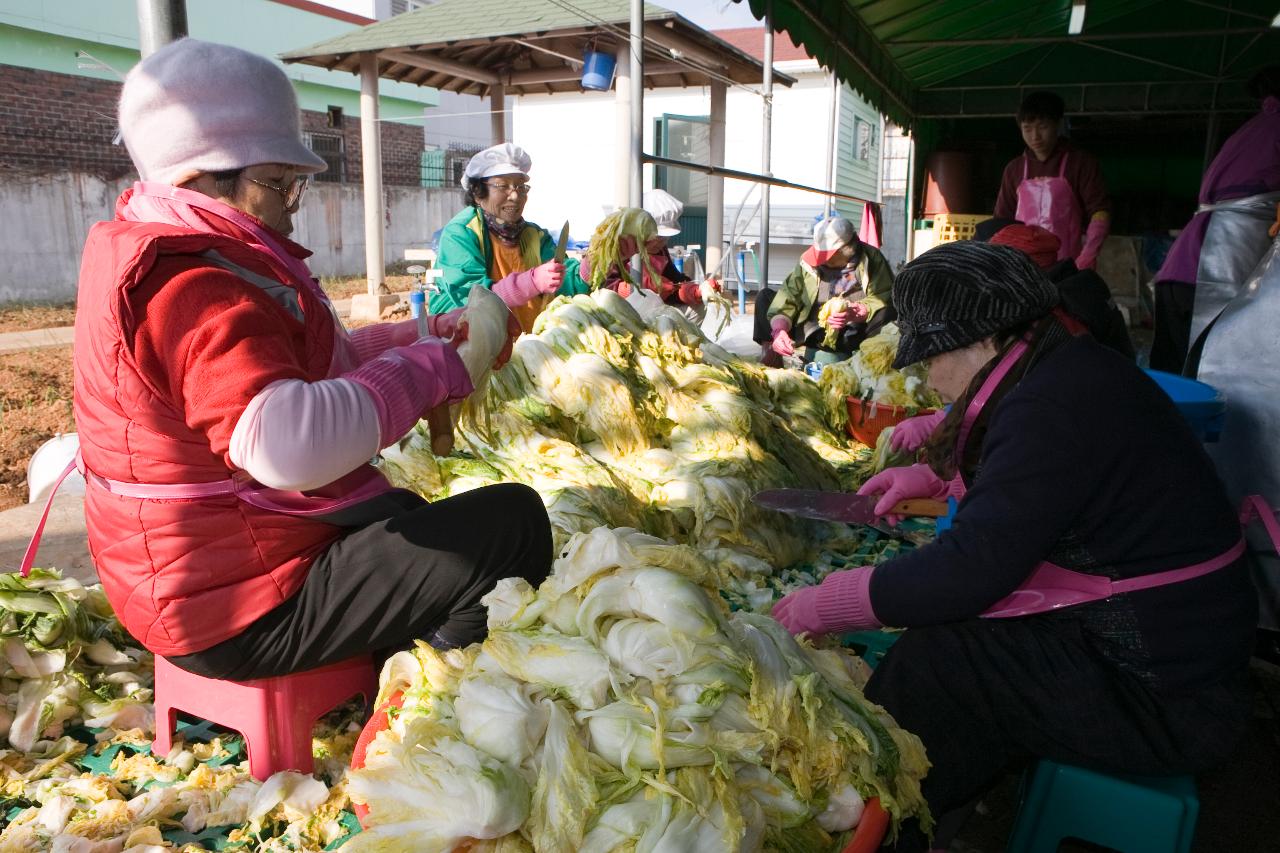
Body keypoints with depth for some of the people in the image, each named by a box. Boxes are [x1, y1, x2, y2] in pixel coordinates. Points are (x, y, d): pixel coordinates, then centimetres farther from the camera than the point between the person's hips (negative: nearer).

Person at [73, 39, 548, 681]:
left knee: (406, 513, 34)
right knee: (513, 520, -15)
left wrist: (421, 338, 1)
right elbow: (292, 444, -44)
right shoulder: (195, 291, -26)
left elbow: (311, 360, 14)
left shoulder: (162, 255, 10)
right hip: (241, 612, -11)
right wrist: (423, 369, -31)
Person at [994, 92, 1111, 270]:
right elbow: (1002, 220, 16)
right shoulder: (1014, 169, 14)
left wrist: (1085, 261, -17)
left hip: (1065, 266, -3)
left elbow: (1100, 213, -4)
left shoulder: (1080, 162, 3)